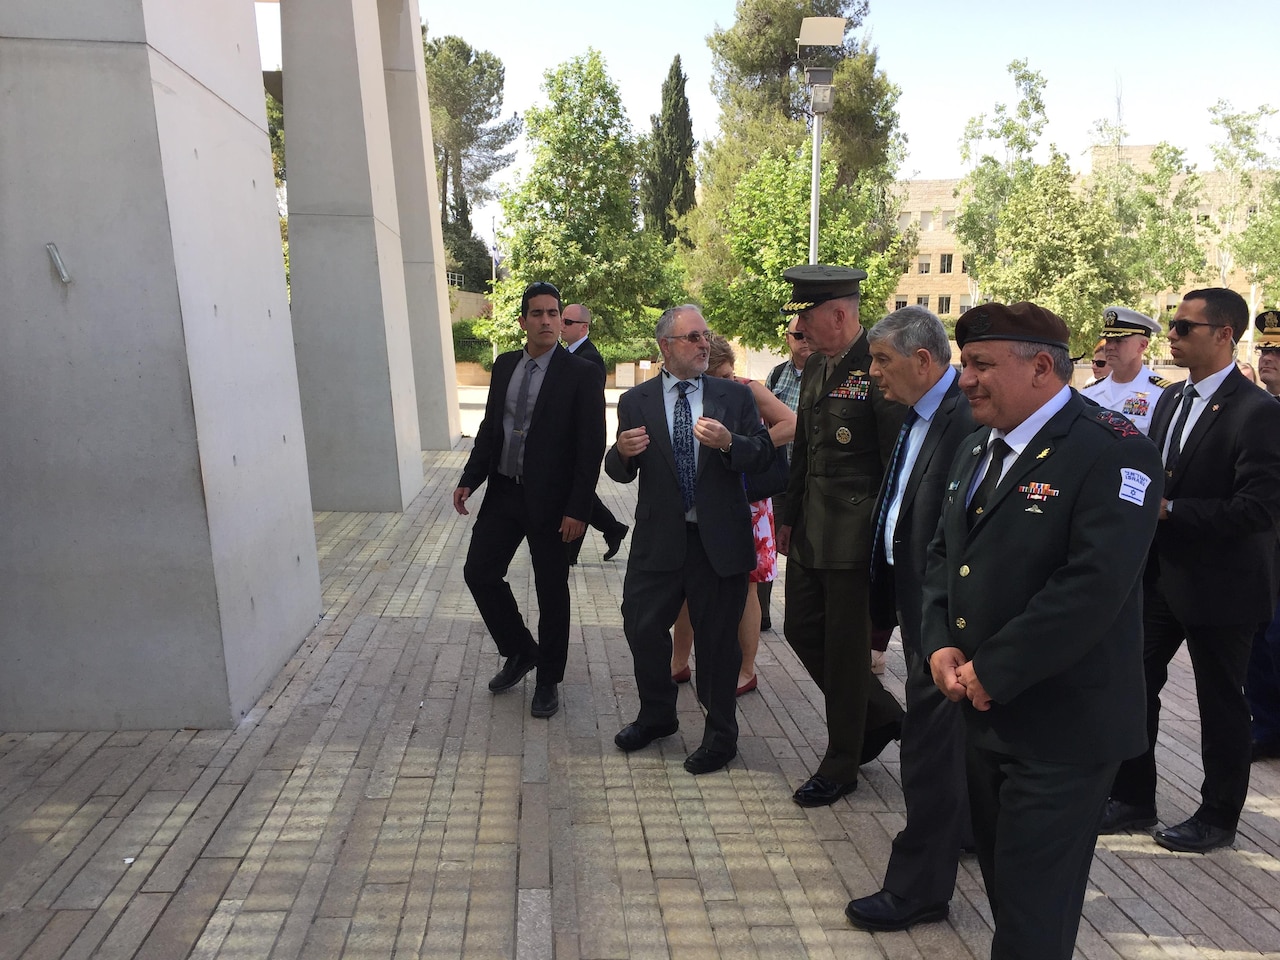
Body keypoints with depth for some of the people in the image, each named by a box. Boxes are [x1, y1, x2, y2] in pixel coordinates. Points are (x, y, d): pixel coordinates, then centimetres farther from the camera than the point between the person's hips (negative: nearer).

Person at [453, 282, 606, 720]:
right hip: (503, 493, 6)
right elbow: (490, 426, 13)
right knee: (479, 572, 7)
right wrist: (470, 479, 3)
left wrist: (577, 509, -17)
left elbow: (591, 447, -13)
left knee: (551, 591, 7)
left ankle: (548, 679, 26)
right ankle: (520, 651, 30)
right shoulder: (504, 365, 6)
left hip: (550, 501, -5)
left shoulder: (581, 374, -11)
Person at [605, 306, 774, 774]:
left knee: (717, 639, 8)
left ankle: (720, 736, 27)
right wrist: (622, 452, -20)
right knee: (642, 627, 7)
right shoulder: (635, 402, 3)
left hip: (719, 539, -1)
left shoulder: (735, 396, 3)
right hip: (659, 538, 1)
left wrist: (729, 442, -22)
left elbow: (763, 455, -2)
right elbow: (618, 471, 4)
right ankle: (657, 717, 33)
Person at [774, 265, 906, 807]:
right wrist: (789, 517, 16)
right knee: (801, 630, 15)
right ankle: (880, 718, 36)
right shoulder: (816, 366, 10)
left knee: (845, 649, 5)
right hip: (810, 533, 9)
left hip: (855, 538, -9)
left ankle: (840, 767, 25)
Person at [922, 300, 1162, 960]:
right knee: (1000, 877, 20)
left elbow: (1093, 587, -25)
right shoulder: (978, 448, 11)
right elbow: (943, 554, 13)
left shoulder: (1112, 452, -16)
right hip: (984, 709, 8)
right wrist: (942, 644, -3)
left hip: (1061, 725, -7)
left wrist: (992, 671, -19)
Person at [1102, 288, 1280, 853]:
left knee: (1221, 703, 10)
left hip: (1219, 586, -7)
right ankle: (1133, 799, 28)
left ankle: (1218, 817, 29)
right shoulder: (1169, 401, 9)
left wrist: (1169, 509, -22)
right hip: (1161, 574, 7)